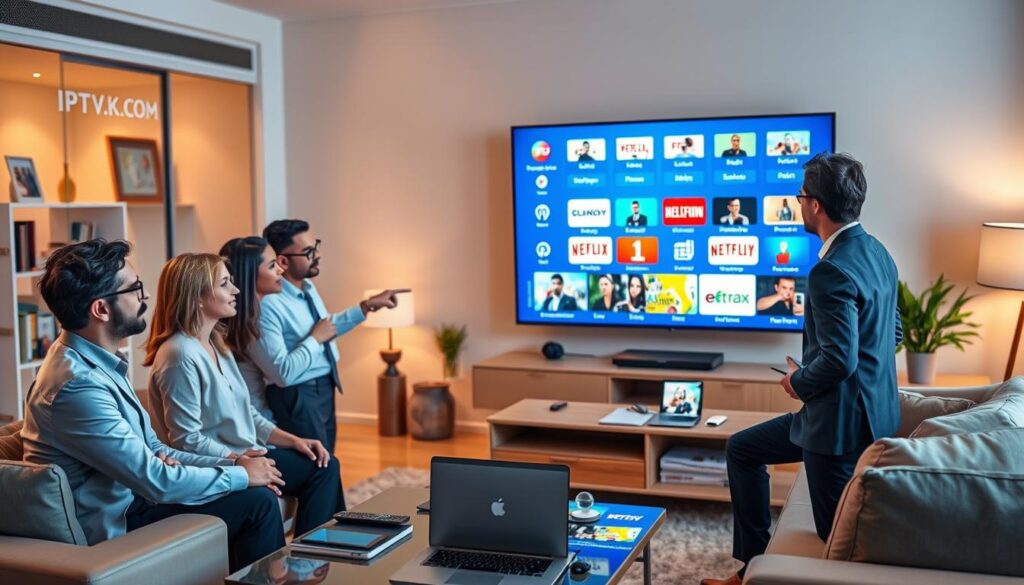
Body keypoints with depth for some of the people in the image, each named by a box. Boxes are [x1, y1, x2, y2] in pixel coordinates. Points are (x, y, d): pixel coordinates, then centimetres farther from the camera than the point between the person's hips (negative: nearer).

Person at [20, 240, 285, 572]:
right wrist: (241, 475, -10)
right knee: (256, 501, -8)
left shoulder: (96, 361, 4)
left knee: (256, 494, 7)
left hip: (127, 502, 9)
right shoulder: (77, 384, -26)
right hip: (115, 526, -9)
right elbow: (158, 482, -24)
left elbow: (152, 449, 9)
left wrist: (232, 464, -2)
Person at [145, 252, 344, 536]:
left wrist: (292, 439, 3)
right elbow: (187, 440, -21)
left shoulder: (215, 344, 10)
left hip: (245, 455, 9)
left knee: (324, 466, 0)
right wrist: (239, 461, -21)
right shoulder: (180, 355, -20)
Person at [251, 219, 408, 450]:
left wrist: (367, 306, 13)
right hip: (298, 398, -9)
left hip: (324, 390, 9)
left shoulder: (307, 286, 1)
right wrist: (316, 339, -19)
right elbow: (283, 373, -29)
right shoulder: (268, 304, -26)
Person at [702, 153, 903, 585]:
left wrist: (799, 382, -9)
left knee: (841, 541, 3)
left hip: (841, 419, -11)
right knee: (741, 448, 20)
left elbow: (839, 358, -30)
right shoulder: (876, 252, 7)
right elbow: (893, 333, 16)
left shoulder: (831, 272, -24)